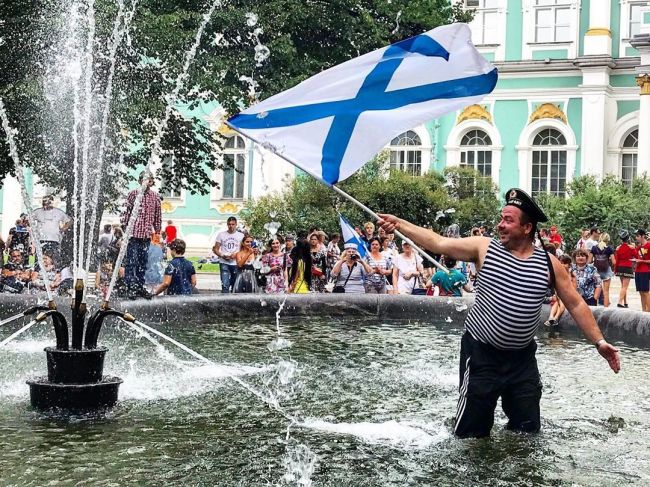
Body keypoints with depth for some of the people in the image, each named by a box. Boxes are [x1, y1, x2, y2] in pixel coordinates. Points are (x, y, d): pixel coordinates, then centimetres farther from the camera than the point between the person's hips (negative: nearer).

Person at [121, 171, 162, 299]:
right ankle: (130, 287, -3)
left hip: (147, 234, 4)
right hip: (134, 232, -4)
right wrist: (124, 228, -4)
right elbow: (126, 212, 1)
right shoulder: (133, 194, -1)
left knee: (143, 263, 9)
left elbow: (158, 216, 14)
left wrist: (157, 232, 14)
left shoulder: (156, 197, 8)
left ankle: (140, 287, 16)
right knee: (131, 262, -5)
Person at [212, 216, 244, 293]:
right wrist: (222, 256, -12)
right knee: (225, 285, -12)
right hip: (224, 263, -1)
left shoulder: (241, 236, 6)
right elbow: (215, 249, 6)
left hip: (236, 264, 1)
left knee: (235, 286, 7)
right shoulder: (221, 234, 6)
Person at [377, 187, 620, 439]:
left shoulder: (549, 263, 0)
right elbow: (439, 243, -8)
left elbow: (575, 304, 5)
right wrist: (399, 224, -16)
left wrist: (599, 341, 2)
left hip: (523, 358, 3)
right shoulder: (485, 248, -5)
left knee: (528, 430, 13)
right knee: (473, 433, 3)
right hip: (481, 354, -2)